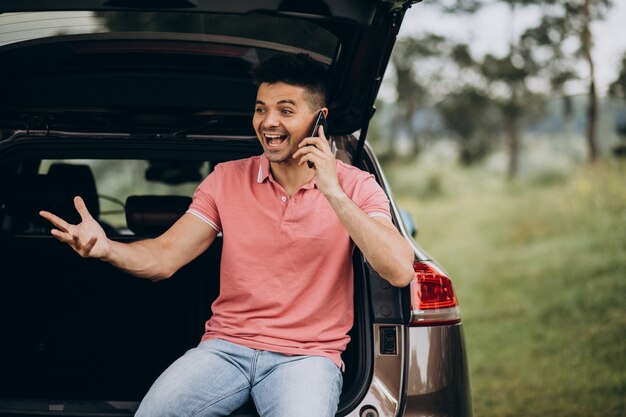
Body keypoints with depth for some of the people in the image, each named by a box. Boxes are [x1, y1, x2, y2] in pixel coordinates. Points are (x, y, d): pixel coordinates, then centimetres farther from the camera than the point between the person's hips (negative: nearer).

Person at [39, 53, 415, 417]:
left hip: (307, 354, -2)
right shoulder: (227, 179, 8)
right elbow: (163, 258, 1)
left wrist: (334, 193, -20)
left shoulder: (355, 186, 0)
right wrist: (106, 248, -21)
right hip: (226, 346, 2)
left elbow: (400, 273, -15)